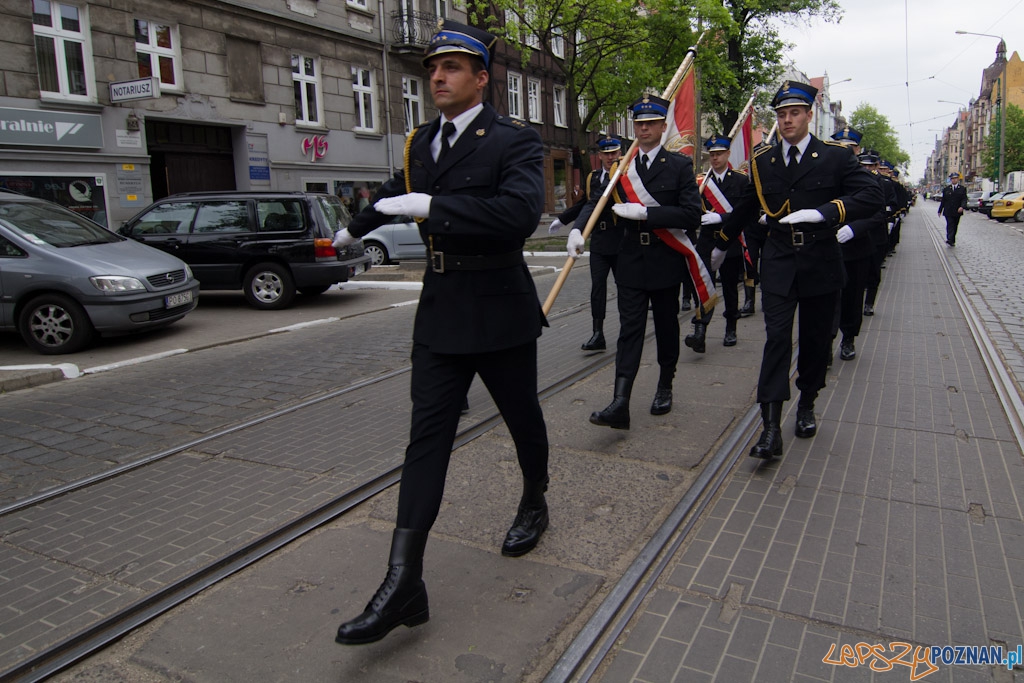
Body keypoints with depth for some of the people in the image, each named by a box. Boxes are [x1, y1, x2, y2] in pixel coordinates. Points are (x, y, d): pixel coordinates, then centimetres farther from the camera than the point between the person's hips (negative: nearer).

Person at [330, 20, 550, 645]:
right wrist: (355, 229, 48)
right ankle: (404, 581, -2)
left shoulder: (514, 140, -9)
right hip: (440, 312, 5)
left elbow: (521, 212, -28)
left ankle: (535, 505, 43)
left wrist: (431, 207, -28)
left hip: (501, 311, -5)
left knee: (523, 417, 14)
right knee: (427, 434, -2)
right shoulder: (421, 142, 11)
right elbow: (396, 192, 31)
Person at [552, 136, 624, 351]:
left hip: (622, 241, -4)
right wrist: (561, 219, 26)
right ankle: (598, 334, -2)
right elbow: (584, 204, 24)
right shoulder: (592, 177, 13)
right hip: (599, 240, 4)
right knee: (597, 287, -2)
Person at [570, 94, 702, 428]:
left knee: (666, 327, 12)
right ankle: (620, 404, -10)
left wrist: (645, 213, -22)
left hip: (666, 262, -2)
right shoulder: (621, 167, 8)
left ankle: (665, 387, 31)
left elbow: (692, 214, -13)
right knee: (629, 330, -4)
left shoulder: (680, 165, -3)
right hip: (631, 262, 2)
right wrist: (578, 229, -14)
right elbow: (597, 201, 7)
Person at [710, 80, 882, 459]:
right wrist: (721, 244, 30)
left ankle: (807, 404, 33)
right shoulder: (762, 161, 7)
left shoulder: (836, 156, -2)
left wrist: (823, 212, -27)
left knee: (816, 339, 10)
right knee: (777, 337, -10)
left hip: (821, 262, 0)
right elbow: (746, 207, 21)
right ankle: (771, 427, -13)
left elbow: (872, 195, -13)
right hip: (778, 261, 1)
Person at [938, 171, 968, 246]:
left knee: (955, 226, 8)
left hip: (957, 211, 1)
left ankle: (952, 241, 16)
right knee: (950, 225, -14)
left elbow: (964, 199, -4)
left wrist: (962, 206, -24)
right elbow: (943, 200, 10)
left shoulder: (962, 189, 6)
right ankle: (950, 240, -24)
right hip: (948, 212, -1)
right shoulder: (946, 189, 8)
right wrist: (940, 211, 9)